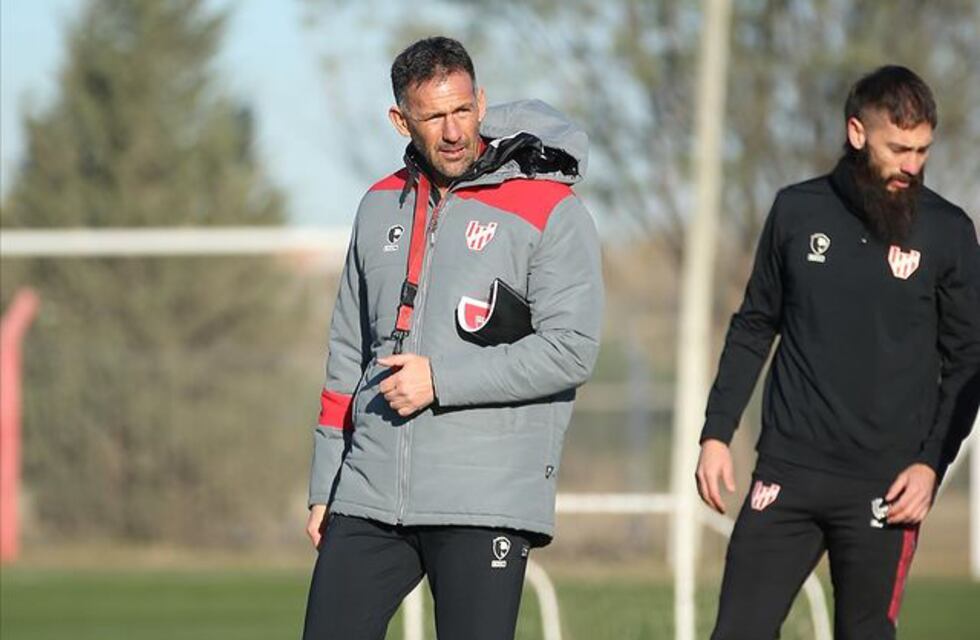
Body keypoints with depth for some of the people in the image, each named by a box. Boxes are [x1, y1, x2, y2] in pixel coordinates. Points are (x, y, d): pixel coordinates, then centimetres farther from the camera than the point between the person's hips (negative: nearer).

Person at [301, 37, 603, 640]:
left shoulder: (550, 210, -4)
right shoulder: (381, 206, 15)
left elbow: (570, 350, -12)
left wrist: (441, 381, -14)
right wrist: (324, 488, 18)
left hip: (487, 502, -5)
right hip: (369, 499, 5)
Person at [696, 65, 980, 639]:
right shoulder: (798, 211, 6)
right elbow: (754, 328, 14)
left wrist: (932, 463, -7)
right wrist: (716, 434, 7)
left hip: (883, 485, -2)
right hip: (788, 470, 2)